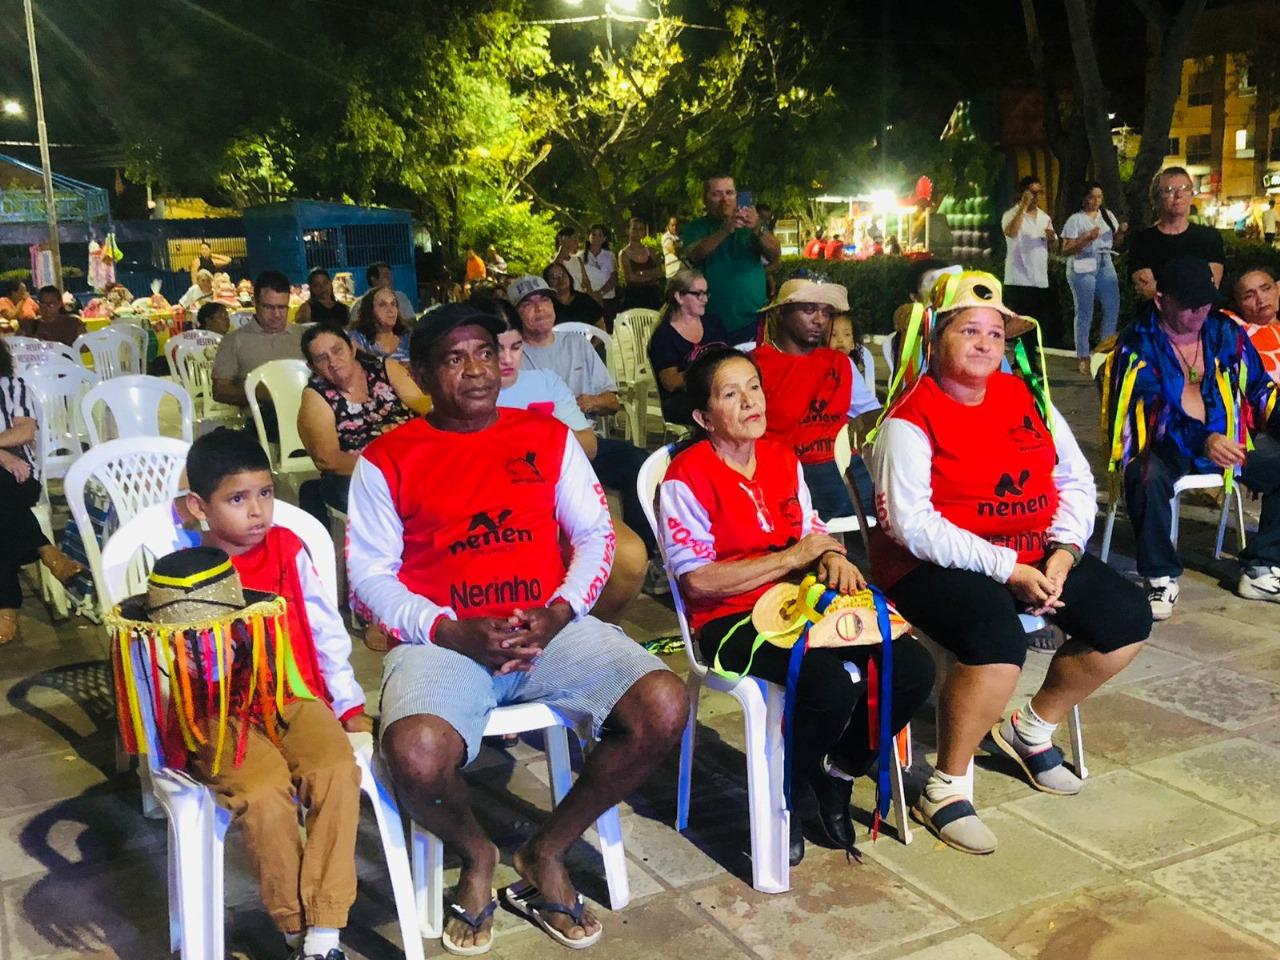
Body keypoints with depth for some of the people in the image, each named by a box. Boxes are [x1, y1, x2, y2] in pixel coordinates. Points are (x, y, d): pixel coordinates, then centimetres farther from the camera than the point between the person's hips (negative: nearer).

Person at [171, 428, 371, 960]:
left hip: (296, 696, 2)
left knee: (338, 771, -27)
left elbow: (326, 630, 10)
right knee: (264, 794, -30)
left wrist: (350, 705, 8)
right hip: (222, 712, -2)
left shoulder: (288, 549, 7)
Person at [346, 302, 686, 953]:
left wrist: (557, 615, -9)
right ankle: (476, 855, 6)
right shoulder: (386, 459, 4)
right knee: (416, 757, -33)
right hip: (442, 639, -2)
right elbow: (370, 572, 0)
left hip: (550, 628, 3)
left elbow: (595, 535, 9)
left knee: (664, 708, -21)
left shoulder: (549, 437, 11)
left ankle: (546, 852, 3)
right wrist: (453, 634, -14)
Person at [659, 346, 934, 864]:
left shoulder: (781, 458, 12)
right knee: (834, 686, -33)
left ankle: (836, 773, 12)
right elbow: (697, 582, -16)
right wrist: (792, 558, -15)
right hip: (731, 621, -7)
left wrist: (832, 557, -9)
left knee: (914, 669, -12)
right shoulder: (687, 477, -11)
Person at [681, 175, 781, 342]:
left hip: (754, 318, 2)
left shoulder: (749, 223, 10)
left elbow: (775, 255, -5)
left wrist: (758, 230, -25)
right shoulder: (696, 228, 5)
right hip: (715, 323, -1)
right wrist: (725, 230, -32)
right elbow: (694, 254, -17)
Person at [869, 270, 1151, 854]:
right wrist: (1006, 569, -22)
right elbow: (910, 523, -19)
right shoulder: (910, 420, -11)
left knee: (1127, 620, -4)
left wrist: (1063, 550, -8)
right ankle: (947, 788, -12)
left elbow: (1076, 481, 11)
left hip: (1035, 558, 8)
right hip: (937, 566, -7)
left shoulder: (1026, 396, 9)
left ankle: (1031, 728, 18)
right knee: (998, 643, -34)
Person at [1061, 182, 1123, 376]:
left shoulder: (1107, 215, 11)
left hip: (1105, 266, 6)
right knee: (1084, 313, -2)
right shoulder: (1075, 220, -5)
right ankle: (1083, 357, 6)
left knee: (1113, 307, 3)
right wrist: (1086, 238, -21)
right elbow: (1065, 251, -10)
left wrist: (1121, 232, -3)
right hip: (1082, 268, -5)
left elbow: (1115, 241, 18)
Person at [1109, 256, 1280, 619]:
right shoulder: (1138, 344, -11)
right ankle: (1161, 578, -19)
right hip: (1162, 447, -6)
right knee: (1147, 476, -37)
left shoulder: (1227, 333, 5)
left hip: (1228, 440, 6)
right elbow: (1150, 412, -24)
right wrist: (1203, 441, -40)